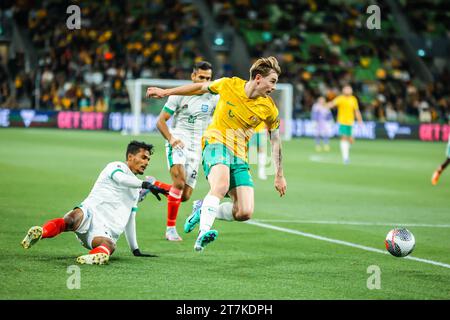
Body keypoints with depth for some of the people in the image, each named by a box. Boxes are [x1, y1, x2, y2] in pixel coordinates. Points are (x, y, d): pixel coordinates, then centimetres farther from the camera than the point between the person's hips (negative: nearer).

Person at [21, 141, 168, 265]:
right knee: (71, 219, -41)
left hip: (106, 231, 5)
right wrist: (146, 185, -29)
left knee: (109, 245, -35)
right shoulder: (116, 166, 10)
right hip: (90, 213, -4)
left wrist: (135, 249, 36)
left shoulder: (135, 190, 33)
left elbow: (130, 220, 40)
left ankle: (99, 254, -67)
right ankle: (41, 232, -63)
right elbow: (121, 178, -16)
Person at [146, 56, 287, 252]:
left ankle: (203, 210, 9)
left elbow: (275, 140, 12)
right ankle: (203, 232, -45)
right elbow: (201, 88, 12)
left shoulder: (269, 109, -1)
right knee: (221, 186, -37)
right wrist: (165, 92, 18)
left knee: (245, 213, -13)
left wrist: (279, 175, 13)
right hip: (216, 143, -3)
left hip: (239, 155, 3)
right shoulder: (229, 85, -5)